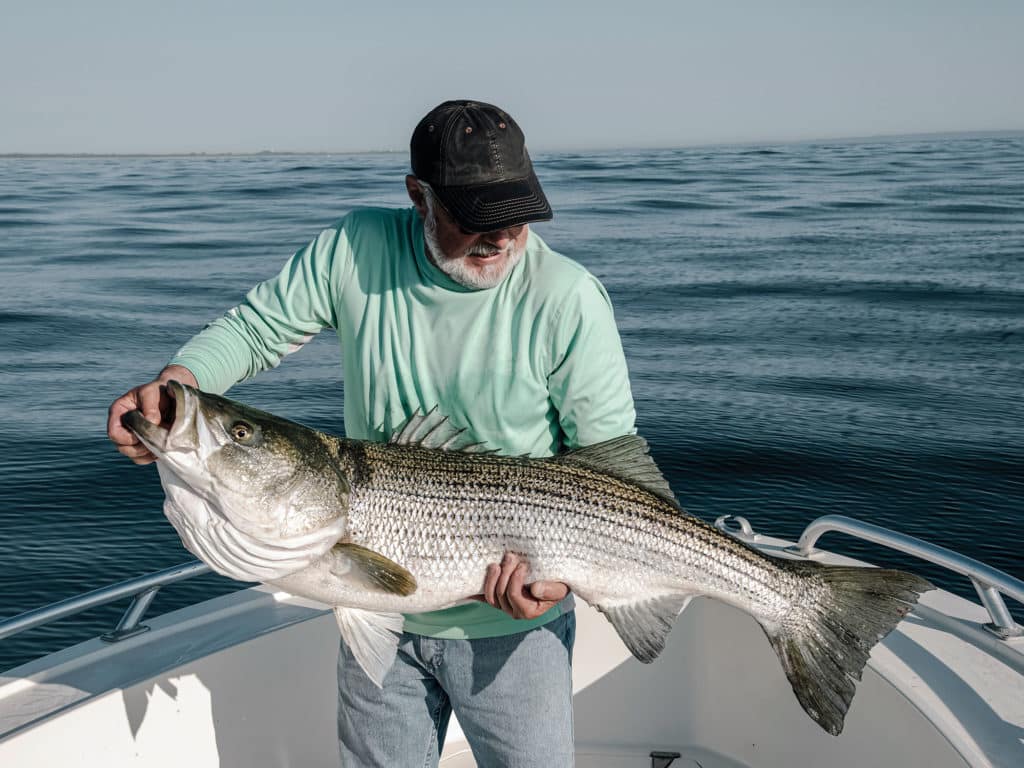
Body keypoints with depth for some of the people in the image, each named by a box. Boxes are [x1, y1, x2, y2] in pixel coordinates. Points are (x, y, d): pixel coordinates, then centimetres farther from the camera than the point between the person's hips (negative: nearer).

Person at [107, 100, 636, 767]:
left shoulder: (567, 298, -18)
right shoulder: (357, 251, -10)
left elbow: (610, 460, -11)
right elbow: (257, 328, 2)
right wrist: (173, 382, -18)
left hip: (509, 622, -3)